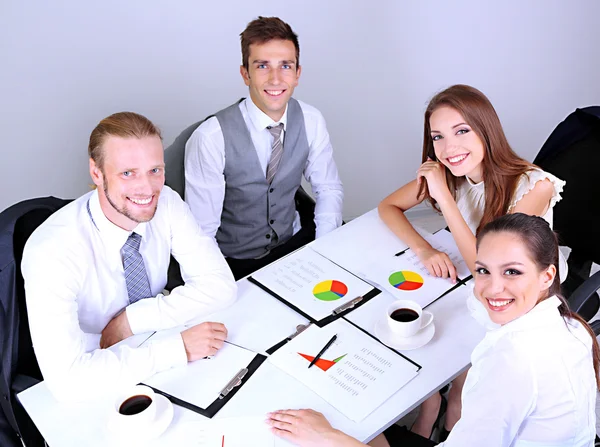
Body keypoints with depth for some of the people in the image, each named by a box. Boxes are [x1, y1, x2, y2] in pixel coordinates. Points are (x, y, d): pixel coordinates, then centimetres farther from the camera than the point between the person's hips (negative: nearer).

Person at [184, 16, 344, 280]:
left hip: (295, 242, 5)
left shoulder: (311, 121, -6)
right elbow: (202, 230, -14)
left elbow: (328, 189, 6)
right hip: (237, 264, -4)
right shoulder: (211, 138, -21)